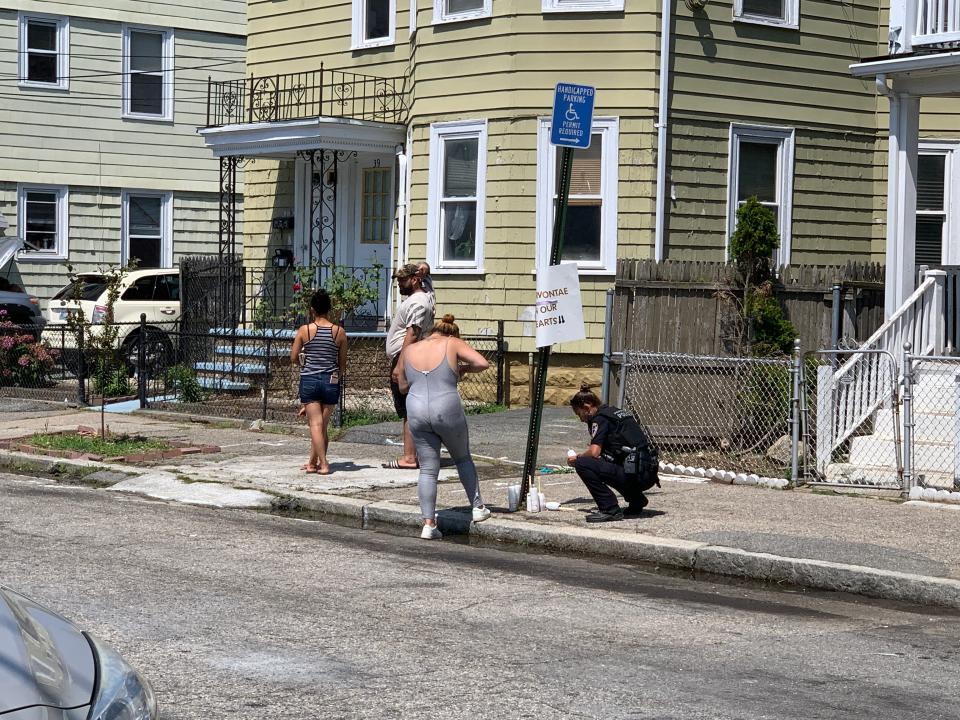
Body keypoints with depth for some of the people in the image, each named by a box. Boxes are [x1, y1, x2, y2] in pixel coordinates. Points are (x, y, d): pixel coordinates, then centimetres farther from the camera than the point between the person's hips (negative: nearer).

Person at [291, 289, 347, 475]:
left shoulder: (304, 330, -4)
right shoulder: (339, 332, 0)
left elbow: (293, 358, -1)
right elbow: (343, 363, 5)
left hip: (309, 380, -2)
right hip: (331, 381, 2)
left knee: (315, 423, -3)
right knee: (323, 424, 11)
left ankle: (323, 464, -13)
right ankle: (313, 462, 20)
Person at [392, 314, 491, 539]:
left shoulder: (409, 350, 13)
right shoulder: (452, 344, 2)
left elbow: (403, 387, 21)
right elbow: (482, 363, -7)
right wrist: (464, 369, 10)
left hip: (416, 413, 3)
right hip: (447, 411, -2)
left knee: (428, 469, 9)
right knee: (463, 458, 20)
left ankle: (428, 523, 5)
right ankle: (477, 507, 26)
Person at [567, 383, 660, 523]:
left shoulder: (600, 418, -6)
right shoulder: (614, 411, 22)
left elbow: (594, 452, -16)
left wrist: (577, 458, 3)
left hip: (636, 475, -10)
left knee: (582, 464, -13)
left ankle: (610, 510, -12)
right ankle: (637, 502, 26)